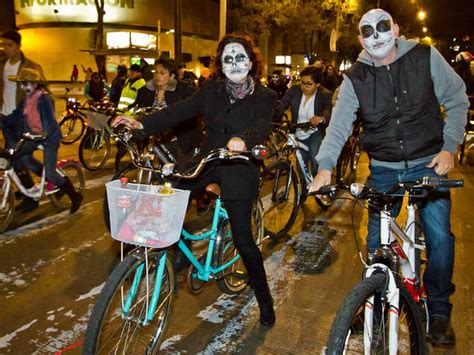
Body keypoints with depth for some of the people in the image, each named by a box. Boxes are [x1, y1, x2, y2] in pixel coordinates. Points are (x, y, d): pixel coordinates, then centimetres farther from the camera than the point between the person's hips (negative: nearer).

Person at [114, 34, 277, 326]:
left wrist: (244, 140, -48)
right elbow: (182, 110, -4)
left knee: (243, 238, -1)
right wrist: (141, 124, -17)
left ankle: (264, 297, 21)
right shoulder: (213, 89, 4)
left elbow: (262, 126, -25)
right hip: (208, 161, 4)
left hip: (239, 170, -4)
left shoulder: (263, 96, -6)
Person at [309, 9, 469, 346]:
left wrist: (449, 147, -6)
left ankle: (439, 310, 16)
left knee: (440, 238, -8)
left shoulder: (425, 57, -5)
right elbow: (340, 124, -11)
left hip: (429, 164, -1)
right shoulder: (355, 78, -3)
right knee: (376, 241, 5)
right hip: (384, 170, 1)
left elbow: (457, 99, 2)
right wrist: (325, 166, -25)